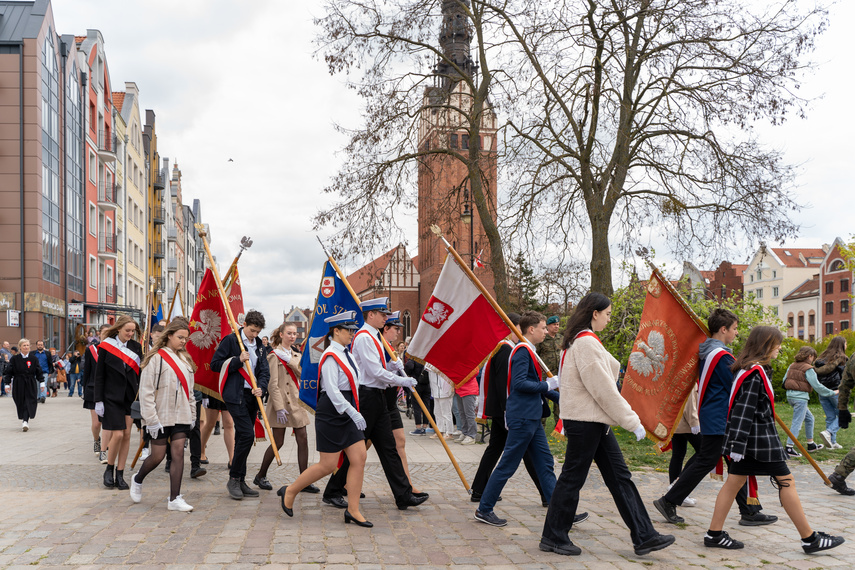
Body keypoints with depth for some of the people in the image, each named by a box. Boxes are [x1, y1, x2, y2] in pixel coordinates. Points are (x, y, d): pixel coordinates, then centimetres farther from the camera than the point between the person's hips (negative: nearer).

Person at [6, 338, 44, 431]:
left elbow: (39, 371, 6)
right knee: (20, 404, 7)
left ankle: (25, 421, -17)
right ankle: (24, 421, 21)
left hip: (31, 385, -1)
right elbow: (9, 372, 3)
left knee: (29, 402, -11)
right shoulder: (14, 359, 0)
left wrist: (42, 382, 2)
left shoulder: (34, 358, 2)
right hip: (18, 384, 1)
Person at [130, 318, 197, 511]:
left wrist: (192, 414, 14)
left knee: (178, 453, -2)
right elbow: (146, 391, -11)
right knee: (158, 456, 3)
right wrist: (151, 419, -15)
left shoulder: (185, 359, 13)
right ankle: (137, 480, 33)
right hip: (161, 416, -5)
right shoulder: (156, 358, -8)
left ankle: (174, 499, 0)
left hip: (181, 415, 5)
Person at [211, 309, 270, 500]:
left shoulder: (258, 345, 15)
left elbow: (264, 370, 11)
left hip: (251, 396, 7)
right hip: (236, 395, -7)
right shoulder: (230, 340, -4)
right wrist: (238, 361, -16)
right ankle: (234, 479, -3)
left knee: (243, 437, 10)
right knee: (247, 435, -15)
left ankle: (240, 481, 17)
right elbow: (215, 364, -6)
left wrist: (261, 388, -8)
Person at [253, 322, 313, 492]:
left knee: (303, 440, 0)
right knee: (278, 442, 0)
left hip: (296, 402, 6)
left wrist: (289, 360, -13)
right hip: (281, 402, -6)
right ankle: (260, 476, 19)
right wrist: (279, 407, -18)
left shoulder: (296, 355, 16)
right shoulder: (274, 355, -5)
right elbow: (273, 384, -12)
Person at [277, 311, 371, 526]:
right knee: (328, 465, -3)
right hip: (331, 415, -9)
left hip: (348, 414, 9)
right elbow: (332, 391, -23)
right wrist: (353, 413, -28)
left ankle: (353, 510, 6)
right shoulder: (330, 357, -15)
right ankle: (290, 492, 17)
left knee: (359, 458, 0)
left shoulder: (345, 354, 13)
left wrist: (355, 412, 21)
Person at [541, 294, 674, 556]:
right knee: (572, 478, 0)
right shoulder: (586, 342, -17)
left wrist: (567, 420, 22)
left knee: (620, 476, 9)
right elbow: (603, 389, -20)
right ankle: (553, 537, 12)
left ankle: (644, 536, 11)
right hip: (585, 420, -10)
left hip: (594, 421, 10)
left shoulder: (580, 341, 16)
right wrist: (632, 421, -15)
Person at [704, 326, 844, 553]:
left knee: (734, 482, 9)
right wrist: (738, 445, -24)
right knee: (786, 482, -1)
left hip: (745, 439, 10)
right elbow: (744, 409, -23)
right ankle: (810, 539, 7)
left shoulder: (746, 369, 13)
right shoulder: (756, 373, -19)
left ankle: (714, 534, 10)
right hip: (760, 440, -10)